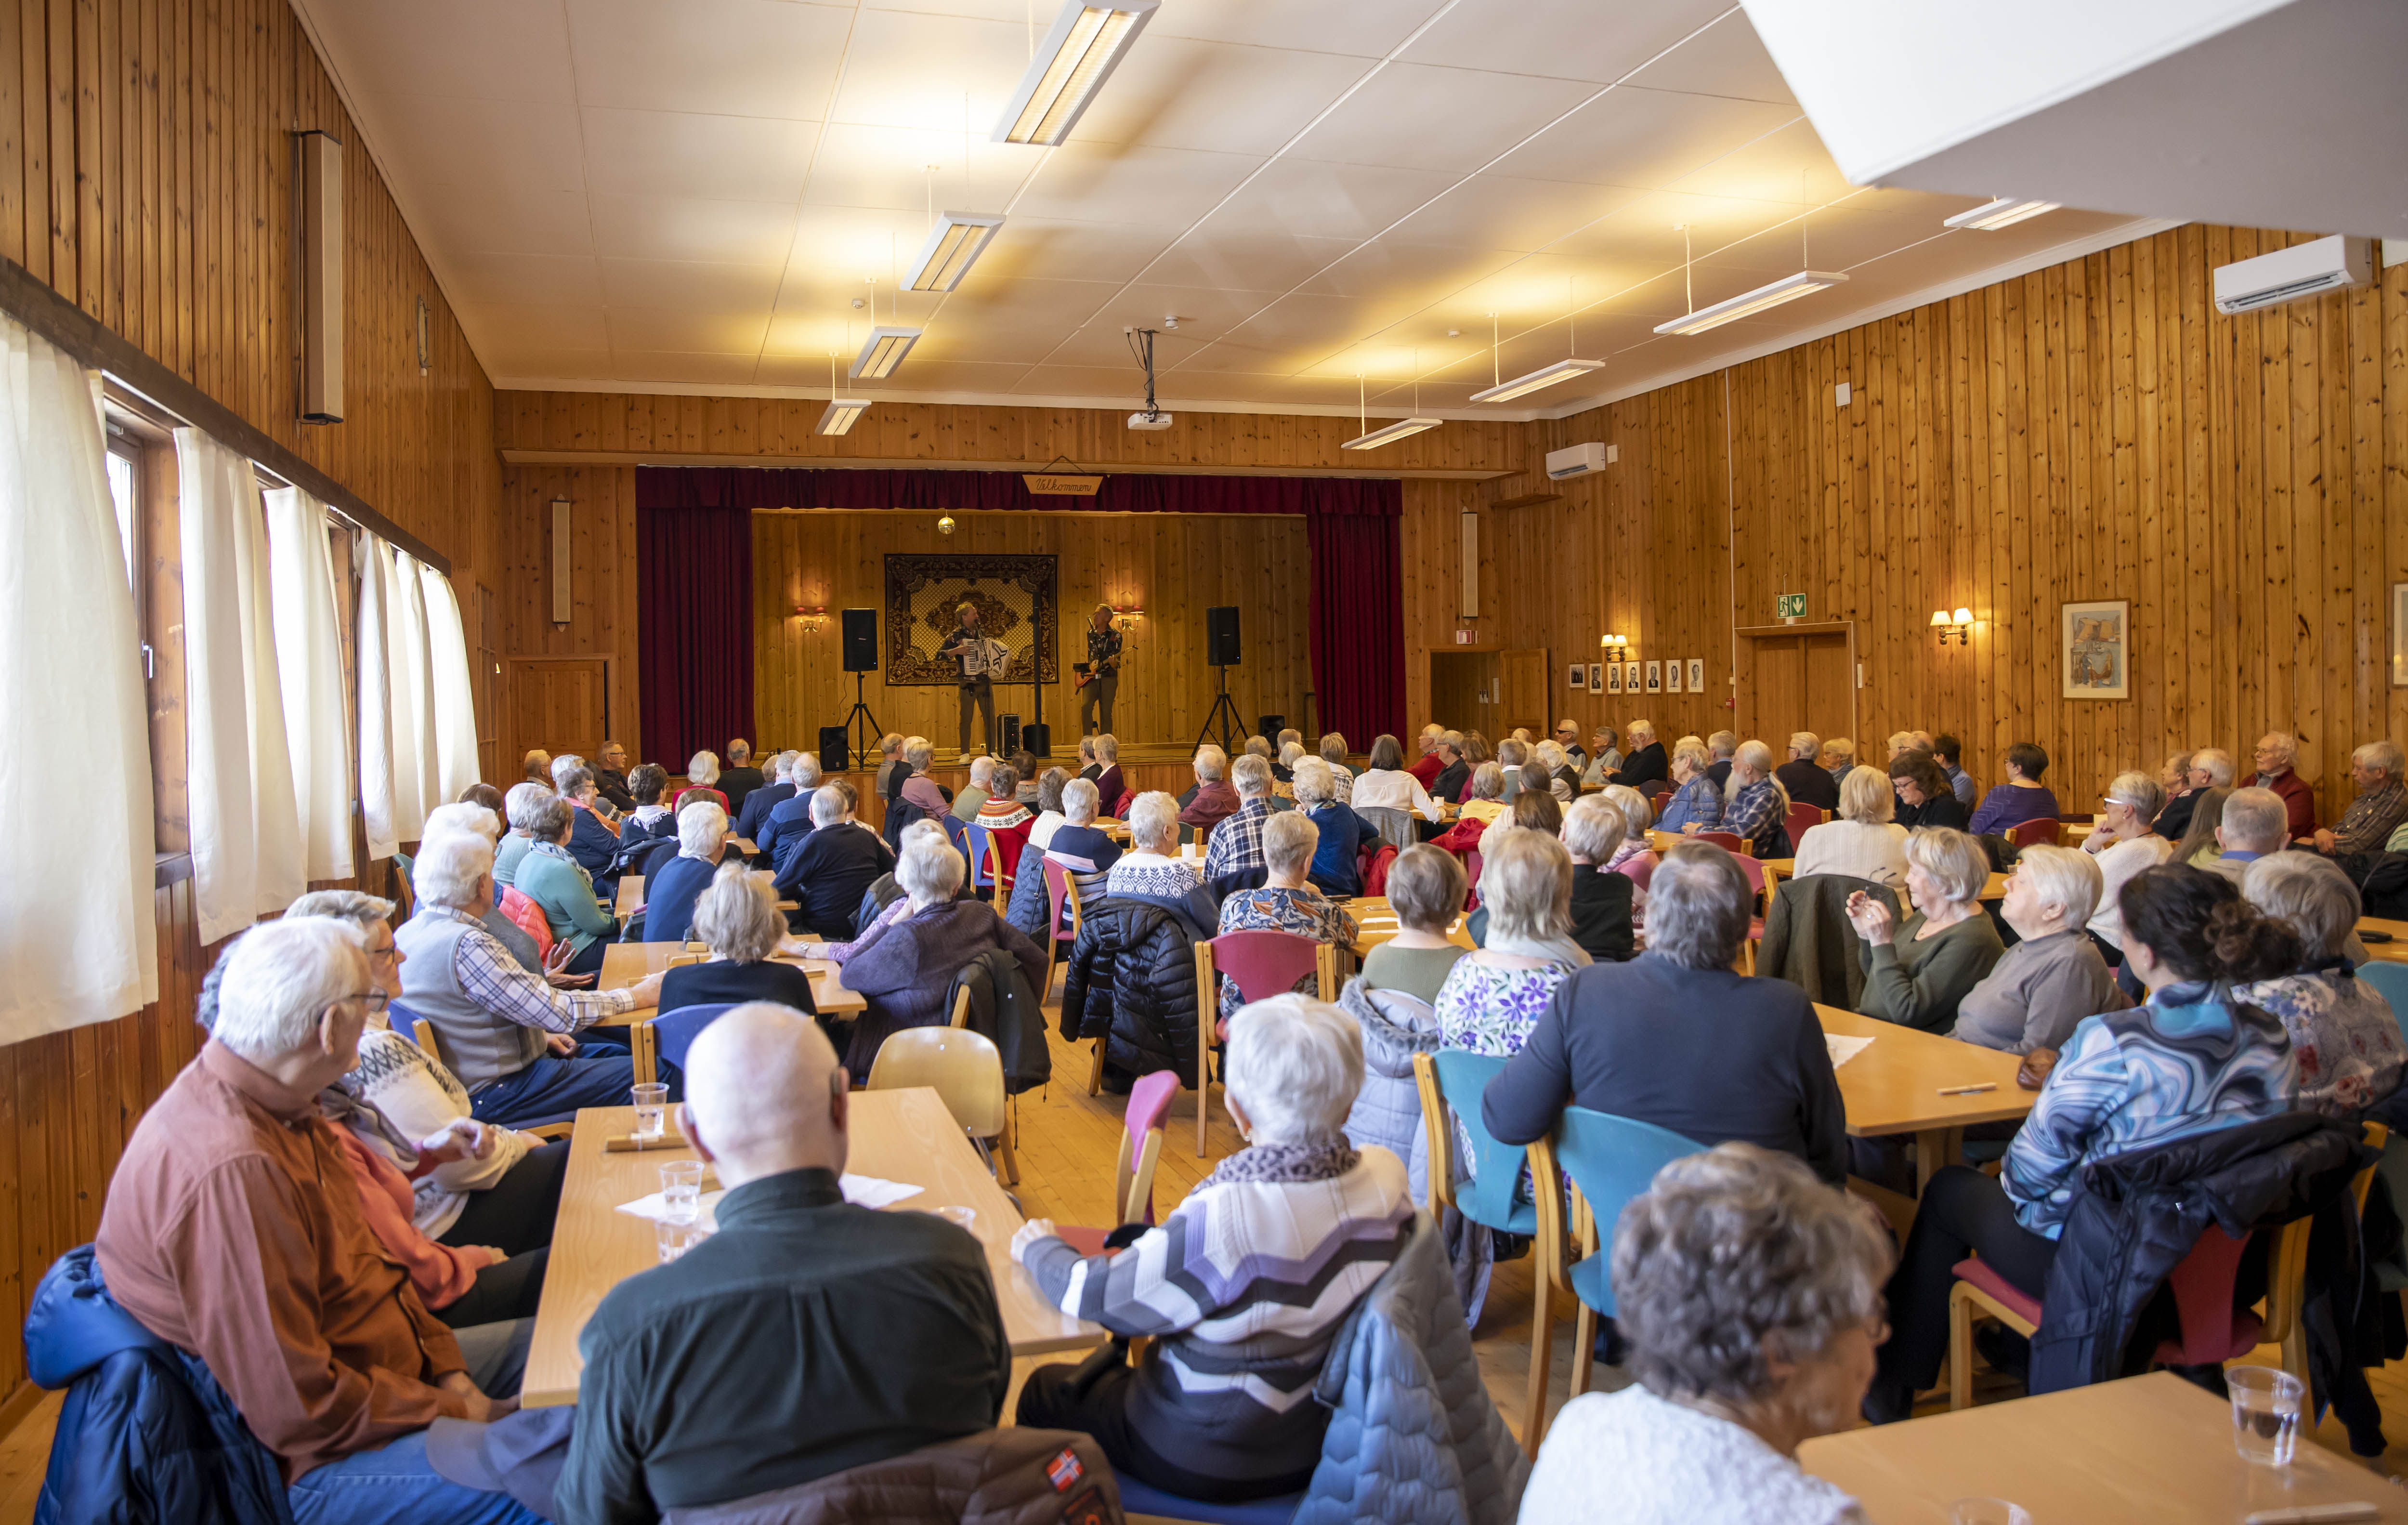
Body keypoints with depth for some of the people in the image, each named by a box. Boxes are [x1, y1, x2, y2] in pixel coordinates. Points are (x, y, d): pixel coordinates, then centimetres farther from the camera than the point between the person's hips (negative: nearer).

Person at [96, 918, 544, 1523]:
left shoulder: (278, 1110, 1)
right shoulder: (236, 1171, -32)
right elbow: (295, 1412, -28)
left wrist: (447, 1369, 3)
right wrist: (444, 1410, -15)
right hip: (314, 1460, -10)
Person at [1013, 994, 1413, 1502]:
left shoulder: (1224, 1218, -35)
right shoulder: (1388, 1176, -16)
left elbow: (1094, 1297, -21)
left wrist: (1040, 1248, 1)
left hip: (1217, 1462, -6)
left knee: (1044, 1391, 19)